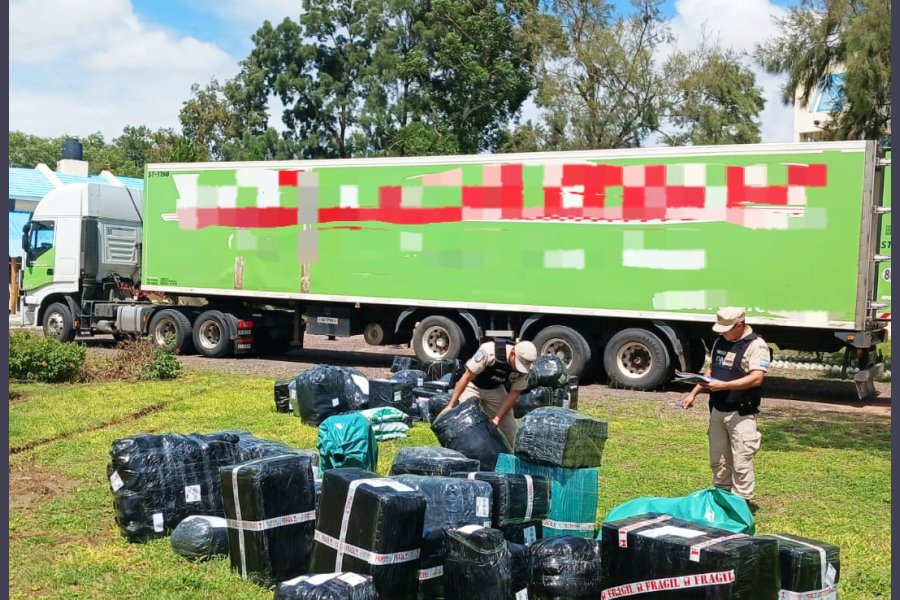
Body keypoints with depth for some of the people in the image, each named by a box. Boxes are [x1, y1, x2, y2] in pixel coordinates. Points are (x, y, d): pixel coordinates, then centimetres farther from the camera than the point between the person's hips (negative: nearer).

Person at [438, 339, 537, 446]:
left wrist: (497, 418, -23)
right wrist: (451, 405, -28)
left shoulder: (524, 364, -23)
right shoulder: (489, 351, -37)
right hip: (473, 386, -4)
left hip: (495, 389, 4)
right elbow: (467, 377, -29)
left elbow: (514, 394, -14)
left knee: (508, 428, -3)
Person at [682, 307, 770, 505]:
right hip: (717, 410, 7)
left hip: (741, 414, -7)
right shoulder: (719, 342, 12)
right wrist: (694, 393, 11)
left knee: (741, 462, -4)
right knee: (718, 460, 14)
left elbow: (756, 378, -21)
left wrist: (723, 385, -26)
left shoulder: (756, 345, -12)